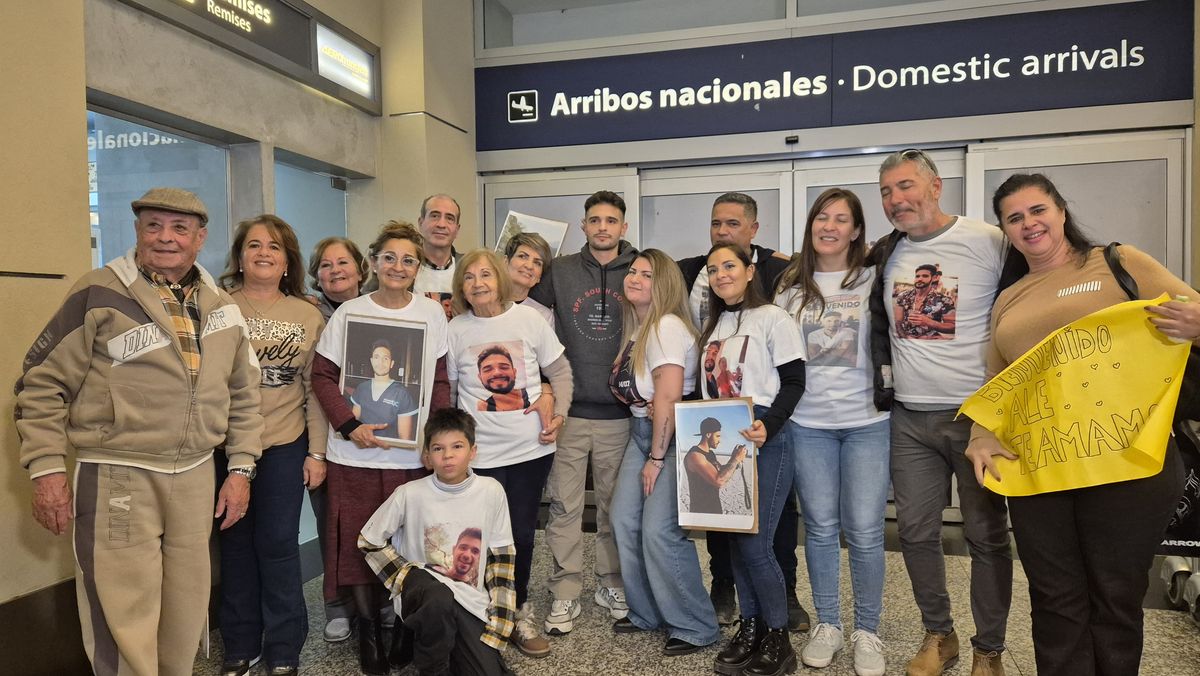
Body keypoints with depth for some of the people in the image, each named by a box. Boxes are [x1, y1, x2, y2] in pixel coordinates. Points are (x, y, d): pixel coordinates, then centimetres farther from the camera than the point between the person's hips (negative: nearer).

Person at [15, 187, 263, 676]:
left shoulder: (222, 307, 9)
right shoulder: (98, 294, -6)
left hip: (196, 478, 5)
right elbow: (42, 383, -3)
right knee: (125, 621, 1)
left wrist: (240, 468, 8)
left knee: (186, 613, 14)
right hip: (117, 479, -4)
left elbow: (243, 395, 14)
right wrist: (47, 469, -7)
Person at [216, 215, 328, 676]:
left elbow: (315, 389, 5)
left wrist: (317, 452, 2)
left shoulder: (309, 316, 5)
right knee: (236, 544, 10)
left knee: (278, 545, 4)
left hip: (285, 447, 0)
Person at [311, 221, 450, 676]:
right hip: (357, 451, -1)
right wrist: (350, 427, -12)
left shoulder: (433, 313, 4)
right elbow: (323, 376, -1)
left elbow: (441, 379, 7)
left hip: (415, 453, 1)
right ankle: (368, 629, 24)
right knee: (360, 542, 6)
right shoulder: (349, 312, -1)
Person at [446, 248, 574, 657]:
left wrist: (558, 412, -5)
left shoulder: (528, 318, 0)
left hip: (531, 448, 1)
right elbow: (445, 391, 6)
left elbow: (560, 371, 7)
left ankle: (517, 611, 30)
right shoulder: (455, 330, -1)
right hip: (481, 453, -1)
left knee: (522, 531, 9)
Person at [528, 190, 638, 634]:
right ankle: (565, 593, 17)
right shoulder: (560, 272, 3)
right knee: (564, 506, 4)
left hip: (619, 413, 0)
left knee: (615, 505, 12)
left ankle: (612, 584, 28)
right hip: (568, 411, 0)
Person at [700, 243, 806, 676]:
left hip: (765, 440, -7)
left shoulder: (773, 318, -4)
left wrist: (768, 426, -24)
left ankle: (778, 641, 9)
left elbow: (793, 382, -10)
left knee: (754, 543, -7)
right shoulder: (713, 325, 16)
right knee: (735, 539, 10)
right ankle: (750, 628, 23)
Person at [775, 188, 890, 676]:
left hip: (867, 421, -2)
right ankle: (826, 625, 24)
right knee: (820, 527, 9)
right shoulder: (790, 286, 7)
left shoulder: (873, 281, 0)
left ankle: (866, 630, 19)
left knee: (864, 530, 1)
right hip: (808, 423, 2)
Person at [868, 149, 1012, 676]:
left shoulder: (991, 243, -9)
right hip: (909, 419, 4)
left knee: (987, 536, 6)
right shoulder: (886, 255, 6)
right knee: (916, 531, 8)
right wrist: (884, 378, 14)